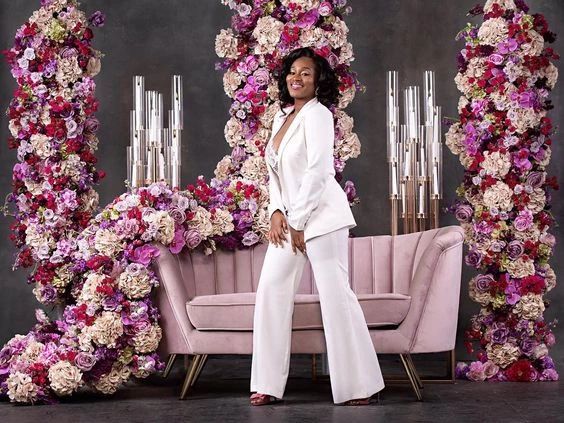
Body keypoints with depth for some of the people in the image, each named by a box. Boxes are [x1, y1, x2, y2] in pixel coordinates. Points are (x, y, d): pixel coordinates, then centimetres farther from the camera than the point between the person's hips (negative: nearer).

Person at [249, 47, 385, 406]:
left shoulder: (317, 114, -9)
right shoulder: (283, 116, 15)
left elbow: (317, 171, -16)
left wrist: (299, 222, -15)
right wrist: (277, 211, 1)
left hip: (321, 215, -8)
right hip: (289, 218, 8)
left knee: (336, 294, -7)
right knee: (271, 289, 2)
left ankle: (358, 386, 0)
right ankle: (269, 384, 6)